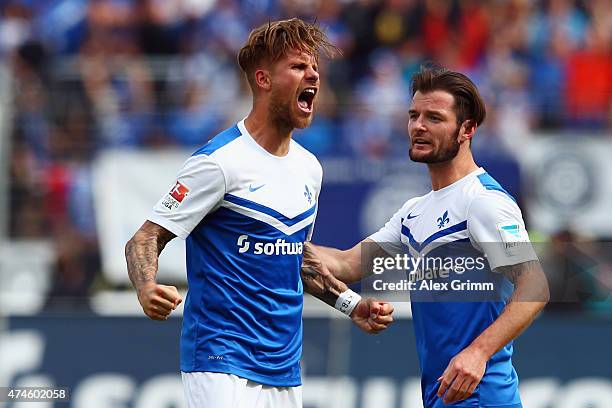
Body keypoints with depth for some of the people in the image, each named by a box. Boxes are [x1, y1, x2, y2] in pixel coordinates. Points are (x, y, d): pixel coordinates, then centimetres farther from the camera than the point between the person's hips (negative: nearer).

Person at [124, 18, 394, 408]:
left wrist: (352, 304, 15)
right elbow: (144, 240, -11)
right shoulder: (220, 160, -11)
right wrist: (148, 289, -31)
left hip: (285, 369, 8)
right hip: (221, 362, -8)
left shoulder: (309, 167, 13)